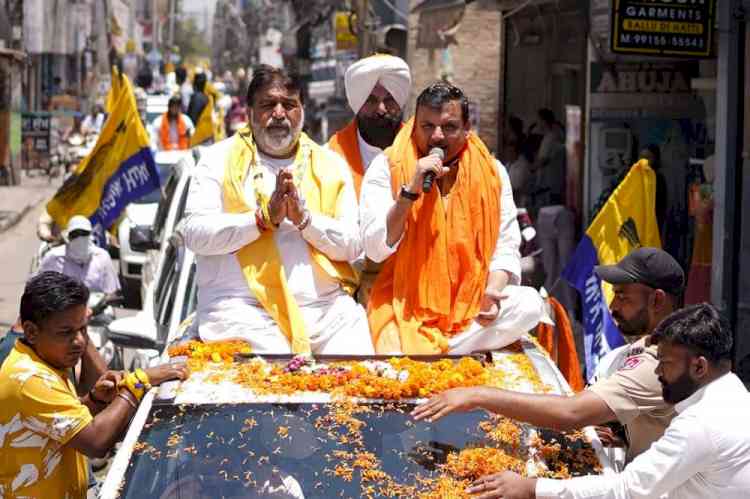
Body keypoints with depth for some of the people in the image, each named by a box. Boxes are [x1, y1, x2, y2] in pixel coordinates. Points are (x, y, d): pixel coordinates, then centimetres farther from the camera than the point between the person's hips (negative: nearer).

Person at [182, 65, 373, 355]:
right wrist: (264, 218, -11)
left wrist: (305, 219, -9)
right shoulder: (219, 159, 10)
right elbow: (195, 234, -3)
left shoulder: (330, 165, 16)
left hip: (328, 309, 3)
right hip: (243, 308, -3)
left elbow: (353, 245, 7)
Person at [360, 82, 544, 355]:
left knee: (530, 304, -25)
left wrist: (493, 291, -16)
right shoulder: (387, 167, -2)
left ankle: (432, 352, -16)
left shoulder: (491, 171, 5)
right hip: (406, 305, -4)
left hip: (470, 303, 4)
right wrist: (411, 190, -20)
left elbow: (506, 246, 4)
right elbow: (376, 249, -11)